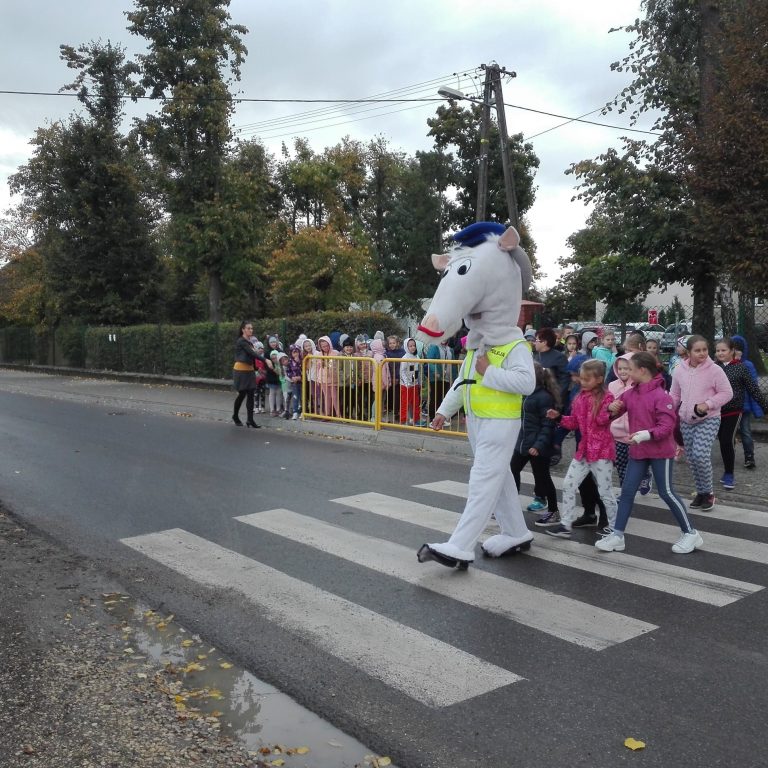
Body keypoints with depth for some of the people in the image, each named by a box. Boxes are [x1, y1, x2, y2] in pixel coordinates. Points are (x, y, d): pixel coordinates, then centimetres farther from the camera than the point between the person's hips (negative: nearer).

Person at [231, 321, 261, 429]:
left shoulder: (249, 342, 11)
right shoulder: (241, 341, -13)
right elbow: (252, 353, -25)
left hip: (250, 370, 7)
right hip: (241, 370, -7)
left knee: (251, 395, 0)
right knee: (242, 394, 0)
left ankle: (250, 420, -1)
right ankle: (235, 416, 22)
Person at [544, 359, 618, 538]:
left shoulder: (607, 397, -11)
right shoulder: (580, 398, 9)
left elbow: (603, 420, -24)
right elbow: (574, 423, 14)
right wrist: (559, 417, -1)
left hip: (602, 451, -7)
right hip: (583, 449, 7)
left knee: (605, 492, 1)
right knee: (568, 485, 7)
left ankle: (614, 528, 16)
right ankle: (565, 525, 15)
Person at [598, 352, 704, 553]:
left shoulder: (661, 396, -18)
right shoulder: (630, 393, 3)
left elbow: (667, 426, -21)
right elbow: (615, 411, 11)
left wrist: (646, 434, -34)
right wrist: (612, 407, -12)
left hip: (660, 451, -7)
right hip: (638, 451, 7)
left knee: (666, 492, 1)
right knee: (627, 491, 6)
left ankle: (691, 533, 18)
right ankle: (617, 536, 13)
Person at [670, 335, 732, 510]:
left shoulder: (715, 370, -11)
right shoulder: (679, 371, 1)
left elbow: (727, 393, -7)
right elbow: (674, 395, 11)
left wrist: (708, 404, -19)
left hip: (708, 419, -5)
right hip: (686, 420, 5)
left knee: (701, 455, -18)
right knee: (691, 458, 10)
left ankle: (708, 492, 2)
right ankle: (701, 492, 27)